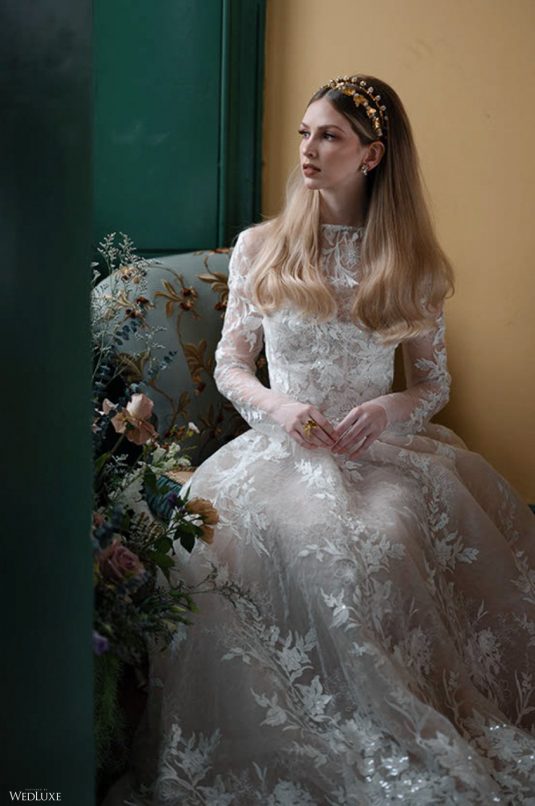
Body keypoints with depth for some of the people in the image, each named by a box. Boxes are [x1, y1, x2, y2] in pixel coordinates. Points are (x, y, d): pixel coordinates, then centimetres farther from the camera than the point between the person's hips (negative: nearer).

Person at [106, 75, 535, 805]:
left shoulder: (410, 260, 8)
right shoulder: (260, 248, 8)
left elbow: (433, 384, 11)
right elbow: (229, 366, 11)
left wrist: (388, 408, -12)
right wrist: (277, 406, -10)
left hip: (381, 447, 0)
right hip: (283, 445, 0)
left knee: (388, 534, -32)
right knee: (308, 537, -32)